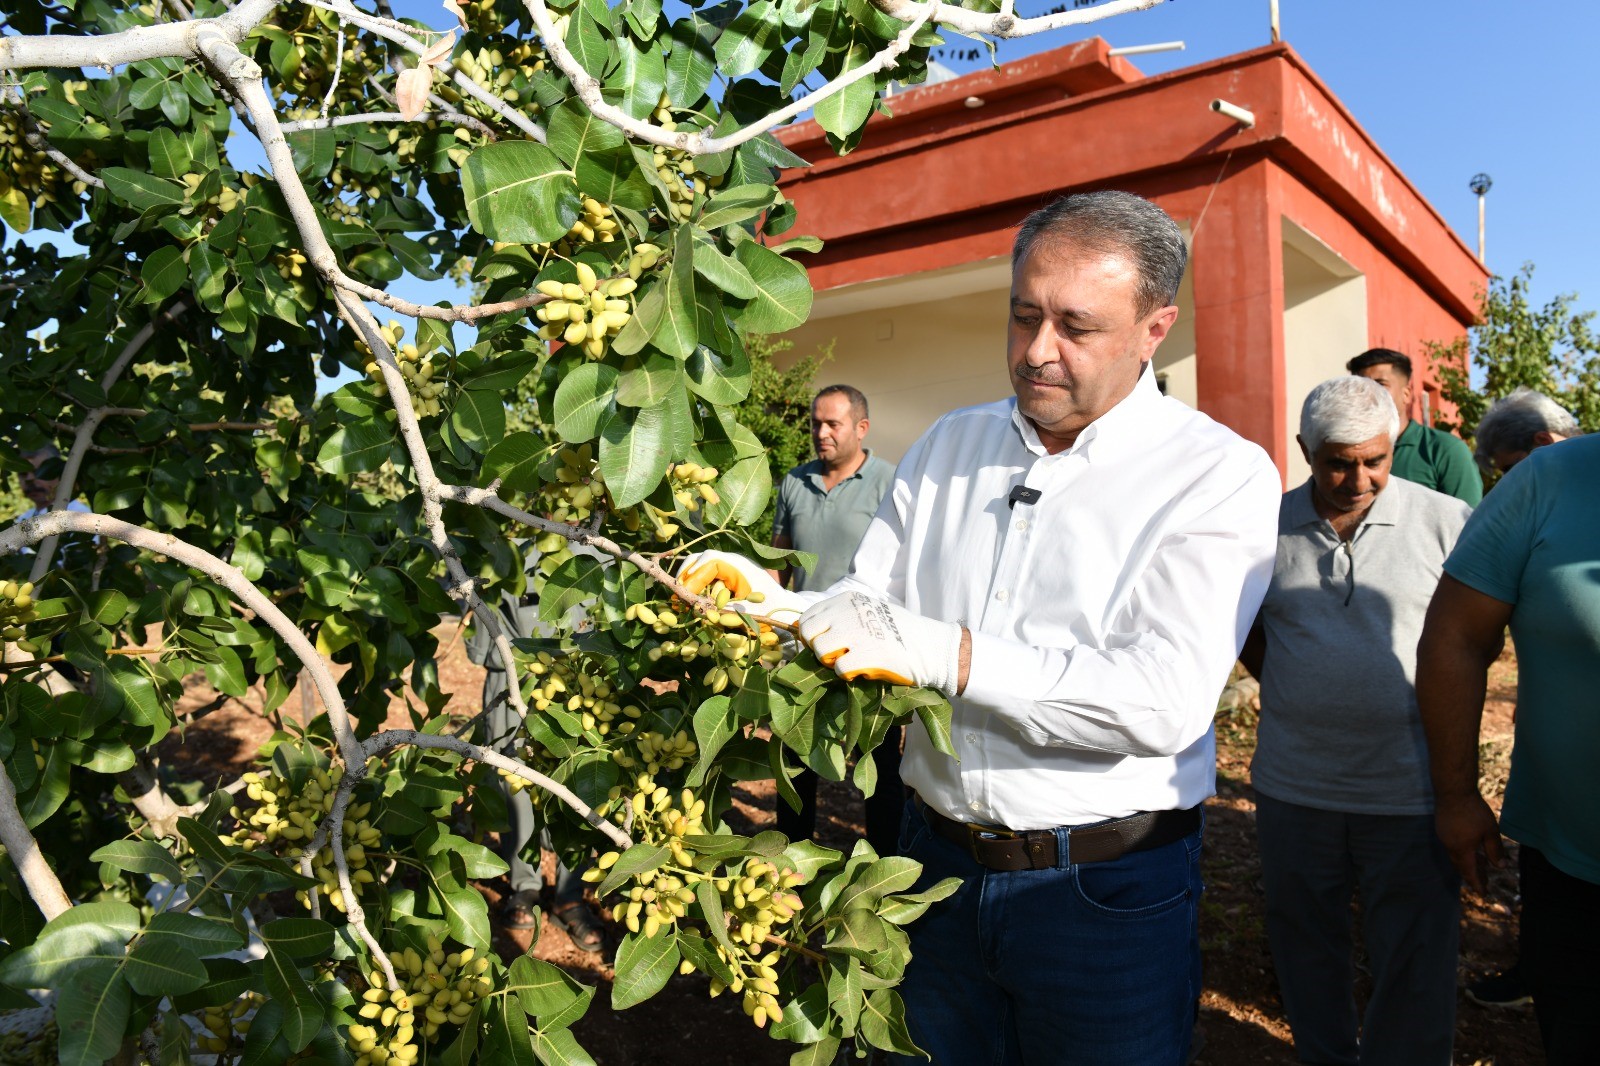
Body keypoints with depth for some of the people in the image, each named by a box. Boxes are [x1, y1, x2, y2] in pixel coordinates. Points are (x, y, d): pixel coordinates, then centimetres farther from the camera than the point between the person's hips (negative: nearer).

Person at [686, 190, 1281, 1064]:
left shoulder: (1221, 477, -12)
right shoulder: (949, 445, 5)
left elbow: (1165, 703, -24)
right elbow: (865, 603, 7)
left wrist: (941, 653, -30)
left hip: (1104, 892, -4)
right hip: (938, 861, 4)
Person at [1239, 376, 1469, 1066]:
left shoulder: (1445, 520, -6)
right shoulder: (1267, 525, 0)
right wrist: (1298, 693, 4)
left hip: (1409, 791, -2)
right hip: (1293, 786, 2)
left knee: (1414, 965, 10)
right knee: (1306, 948, 19)